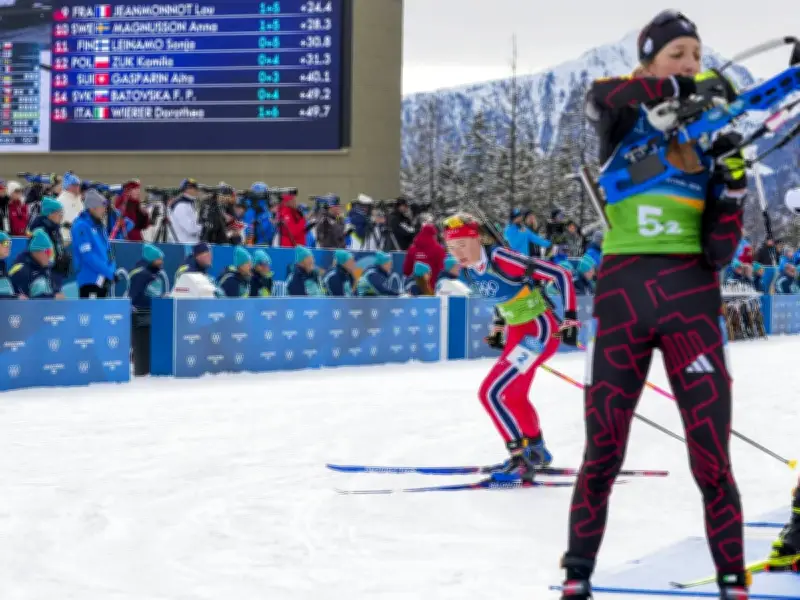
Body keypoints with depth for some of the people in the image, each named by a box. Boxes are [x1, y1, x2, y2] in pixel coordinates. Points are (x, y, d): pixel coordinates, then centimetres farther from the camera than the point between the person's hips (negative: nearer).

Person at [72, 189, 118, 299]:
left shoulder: (99, 224, 15)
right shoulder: (81, 226, -13)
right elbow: (87, 255, -19)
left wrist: (112, 269, 3)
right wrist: (108, 272, -17)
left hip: (103, 279, 9)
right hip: (90, 279, -9)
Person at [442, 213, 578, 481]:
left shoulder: (502, 259, -26)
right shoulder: (469, 270, -1)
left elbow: (560, 275, -23)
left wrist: (570, 317, -24)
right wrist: (498, 328, 16)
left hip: (540, 330, -9)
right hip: (517, 333, 9)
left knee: (491, 393, -15)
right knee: (513, 397, 24)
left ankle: (521, 458, -7)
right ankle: (537, 451, 45)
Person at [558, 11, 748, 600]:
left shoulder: (708, 144, 12)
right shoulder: (626, 125, 6)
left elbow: (719, 252, 5)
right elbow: (601, 97, -22)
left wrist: (731, 186, -9)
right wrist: (683, 88, -25)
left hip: (691, 295, 2)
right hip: (622, 291, -1)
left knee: (712, 457, -5)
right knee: (603, 450, 3)